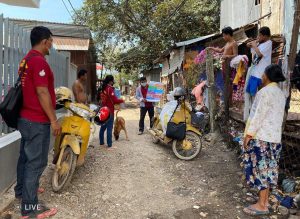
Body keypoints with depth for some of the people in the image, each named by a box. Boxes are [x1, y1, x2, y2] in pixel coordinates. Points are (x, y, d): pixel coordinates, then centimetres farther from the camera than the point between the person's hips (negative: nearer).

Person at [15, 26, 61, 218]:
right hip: (37, 121, -10)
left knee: (26, 157, 21)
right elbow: (42, 92, -22)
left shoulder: (27, 59, 14)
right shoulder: (39, 61, -18)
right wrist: (53, 119, -18)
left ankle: (21, 189, 38)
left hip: (26, 118, 10)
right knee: (36, 162, -3)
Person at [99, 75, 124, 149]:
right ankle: (109, 145, -2)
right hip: (109, 111, -8)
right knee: (109, 128, -5)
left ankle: (101, 143, 23)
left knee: (103, 127, 15)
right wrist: (122, 100, -2)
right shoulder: (110, 89, -15)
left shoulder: (103, 89, 10)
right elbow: (115, 100, -19)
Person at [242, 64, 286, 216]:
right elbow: (278, 117, 16)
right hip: (275, 137, 9)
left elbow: (259, 115, -18)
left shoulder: (265, 92, -13)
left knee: (260, 168, -4)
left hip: (261, 136, -9)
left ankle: (261, 205, 1)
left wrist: (248, 134, -15)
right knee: (268, 168, 12)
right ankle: (265, 200, 21)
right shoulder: (281, 94, 14)